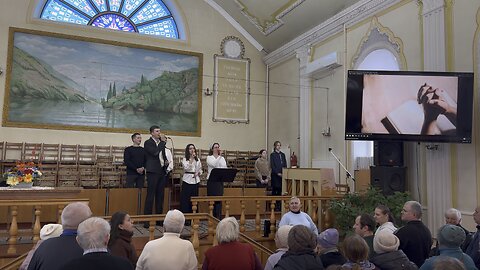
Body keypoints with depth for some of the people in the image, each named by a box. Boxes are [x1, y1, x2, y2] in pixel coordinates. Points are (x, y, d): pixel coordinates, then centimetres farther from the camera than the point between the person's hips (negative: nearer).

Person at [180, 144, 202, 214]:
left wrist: (198, 173, -4)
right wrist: (191, 159, -17)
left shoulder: (198, 159, 14)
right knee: (185, 199, -5)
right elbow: (186, 168, -15)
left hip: (195, 180, 4)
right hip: (187, 180, -4)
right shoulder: (184, 159, 2)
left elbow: (200, 170, 17)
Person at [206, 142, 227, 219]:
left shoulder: (222, 158, 15)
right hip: (211, 180, -3)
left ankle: (218, 217, 4)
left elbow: (225, 167, 0)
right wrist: (219, 156, -19)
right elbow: (213, 164, -17)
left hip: (220, 180, 3)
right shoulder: (209, 157, 3)